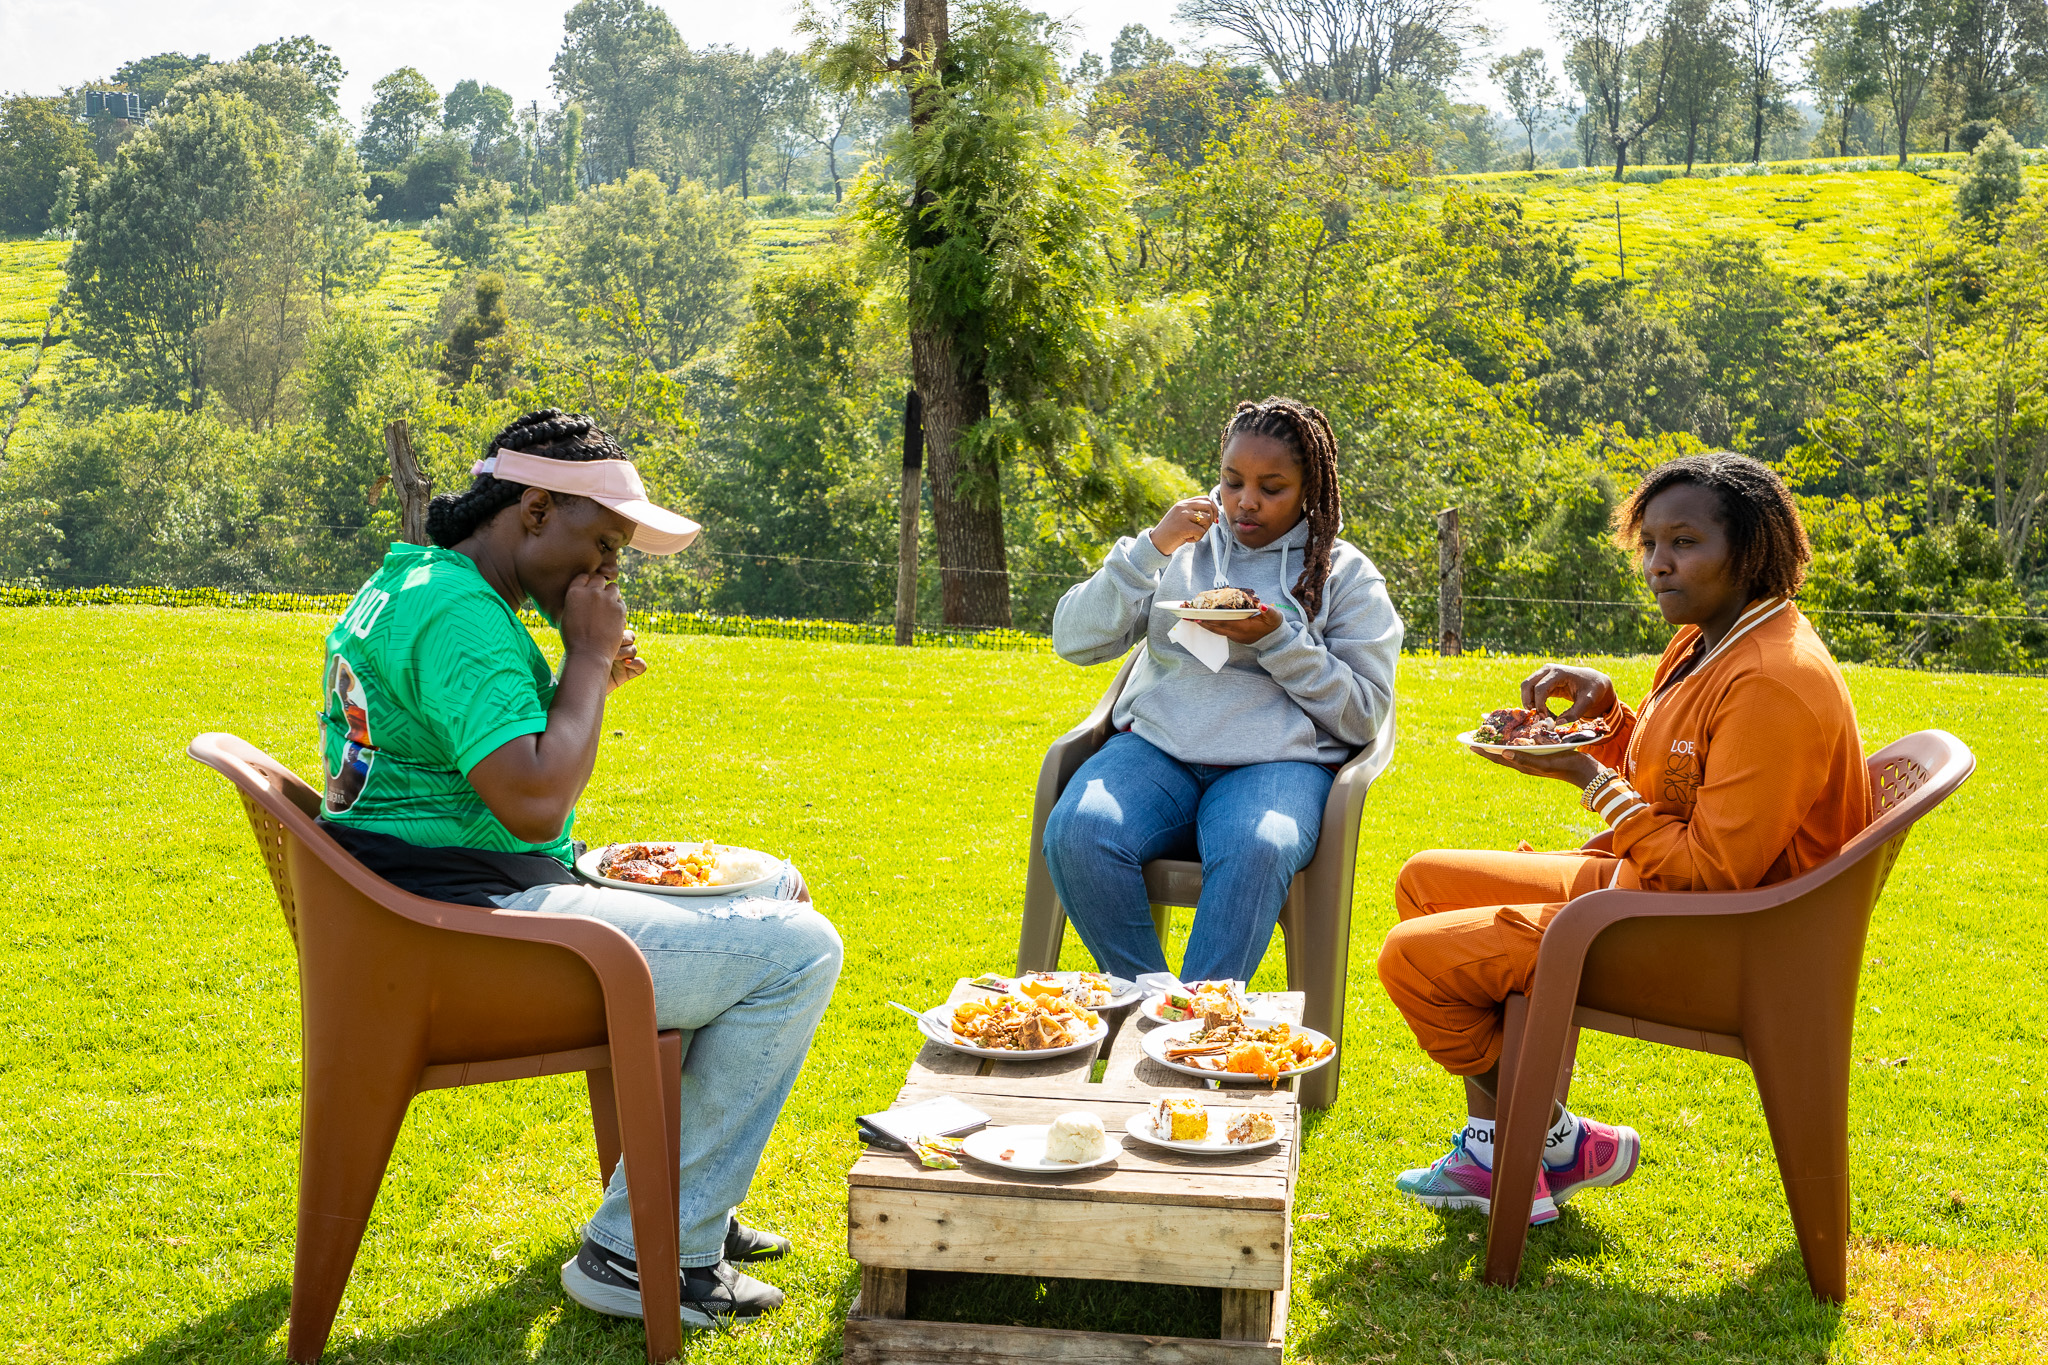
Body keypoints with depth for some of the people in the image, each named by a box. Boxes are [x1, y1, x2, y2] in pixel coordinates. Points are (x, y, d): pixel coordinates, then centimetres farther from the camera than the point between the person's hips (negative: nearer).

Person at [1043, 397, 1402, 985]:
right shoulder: (1182, 545, 18)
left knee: (1254, 853, -38)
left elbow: (1363, 715, 5)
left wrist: (1276, 639, -8)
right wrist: (1150, 549, -4)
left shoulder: (1346, 575, 12)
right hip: (1156, 745, 2)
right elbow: (1074, 642, 8)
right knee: (1074, 834, -30)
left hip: (1279, 763, -2)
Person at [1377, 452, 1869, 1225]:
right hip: (1643, 883, 11)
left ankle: (1560, 1146, 6)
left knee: (1414, 958, -13)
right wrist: (1605, 710, 0)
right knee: (1427, 882, 15)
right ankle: (1494, 1143, 12)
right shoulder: (1706, 642, 7)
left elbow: (1715, 870, -26)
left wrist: (1588, 778, -19)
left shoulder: (1775, 683, -25)